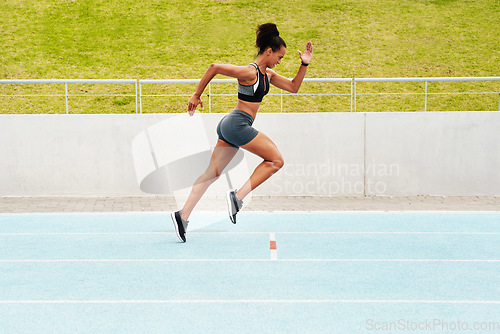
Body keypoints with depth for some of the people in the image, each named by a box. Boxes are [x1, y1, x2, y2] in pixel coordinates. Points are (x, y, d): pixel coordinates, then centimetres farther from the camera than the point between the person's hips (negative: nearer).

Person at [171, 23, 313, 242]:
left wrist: (305, 64, 9)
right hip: (237, 124, -9)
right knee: (276, 160, -3)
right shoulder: (249, 72, -13)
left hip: (229, 126, 9)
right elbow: (214, 68, -13)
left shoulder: (268, 74, 16)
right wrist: (197, 95, -9)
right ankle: (238, 196, -8)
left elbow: (293, 87, 21)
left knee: (212, 174, 8)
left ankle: (183, 215, 6)